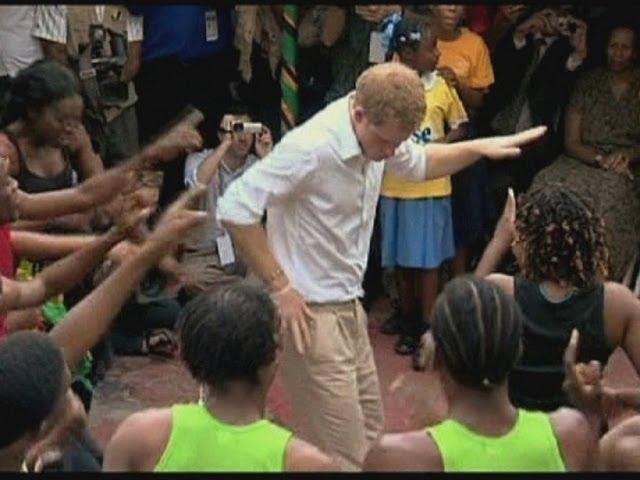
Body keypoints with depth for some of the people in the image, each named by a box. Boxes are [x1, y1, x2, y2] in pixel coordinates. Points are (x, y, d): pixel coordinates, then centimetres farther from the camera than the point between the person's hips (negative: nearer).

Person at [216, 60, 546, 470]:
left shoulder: (377, 131, 1)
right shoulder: (312, 147, -26)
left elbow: (419, 163, 22)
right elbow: (235, 208, -26)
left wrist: (480, 147, 8)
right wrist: (279, 285, -22)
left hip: (349, 308, 9)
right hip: (309, 313, -9)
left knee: (369, 433, 20)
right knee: (344, 455, -4)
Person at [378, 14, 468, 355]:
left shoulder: (442, 86, -4)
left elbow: (460, 127, 5)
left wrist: (439, 145, -13)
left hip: (431, 187, -1)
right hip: (395, 186, 1)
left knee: (427, 258, 1)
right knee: (401, 257, 14)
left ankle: (426, 327, 7)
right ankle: (407, 314, 31)